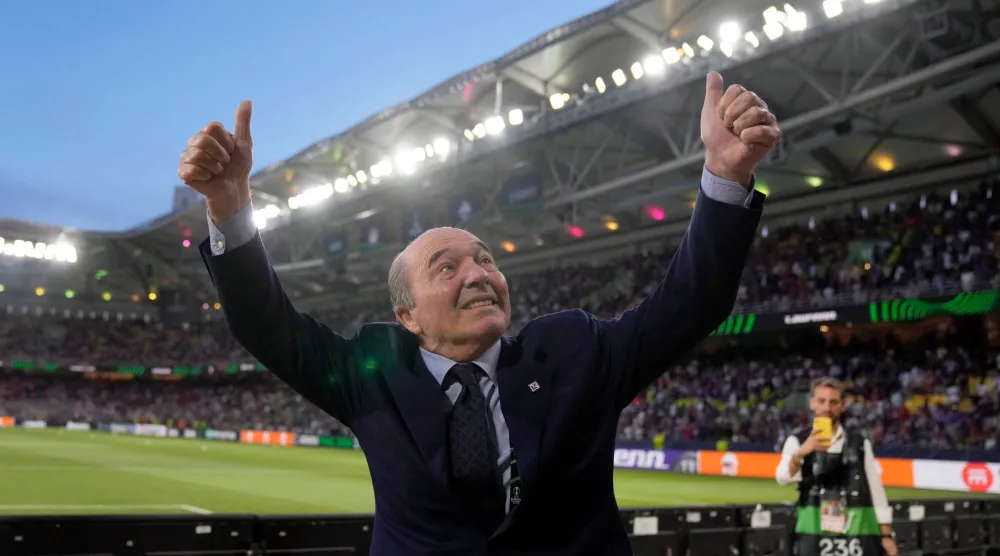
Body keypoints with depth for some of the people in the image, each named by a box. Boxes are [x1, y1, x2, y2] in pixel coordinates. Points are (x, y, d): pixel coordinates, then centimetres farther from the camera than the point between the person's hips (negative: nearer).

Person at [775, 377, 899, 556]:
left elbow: (875, 487, 10)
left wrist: (887, 534, 4)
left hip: (858, 531, 2)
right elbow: (783, 478, -16)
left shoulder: (859, 443, 9)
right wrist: (801, 453, -36)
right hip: (815, 531, -1)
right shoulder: (798, 441, 2)